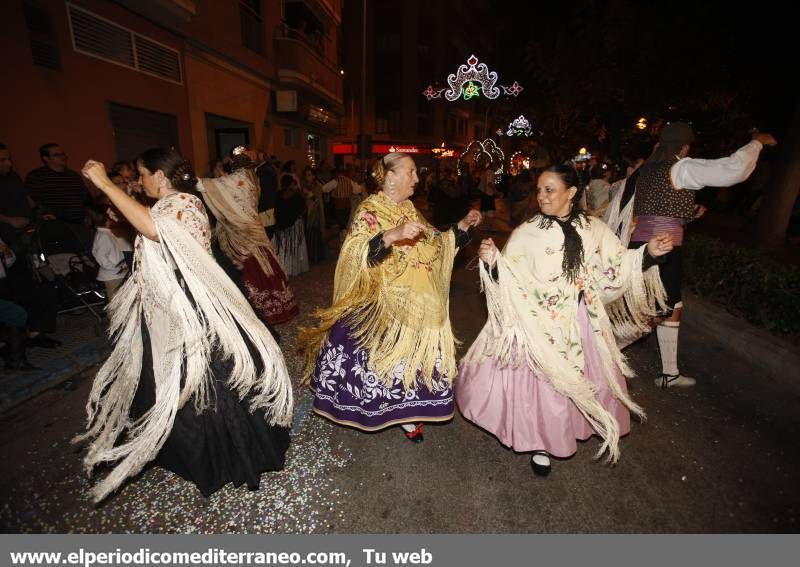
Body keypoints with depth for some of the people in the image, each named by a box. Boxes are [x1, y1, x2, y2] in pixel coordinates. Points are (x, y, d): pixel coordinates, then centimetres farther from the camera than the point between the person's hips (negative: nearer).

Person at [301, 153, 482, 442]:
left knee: (416, 353, 13)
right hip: (385, 302, -6)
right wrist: (394, 234, -37)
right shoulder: (369, 210, -11)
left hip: (419, 302, 7)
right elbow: (357, 254, -26)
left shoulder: (409, 208, 11)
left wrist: (462, 227, 8)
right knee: (386, 356, 4)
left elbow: (432, 244, 17)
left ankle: (407, 411, 32)